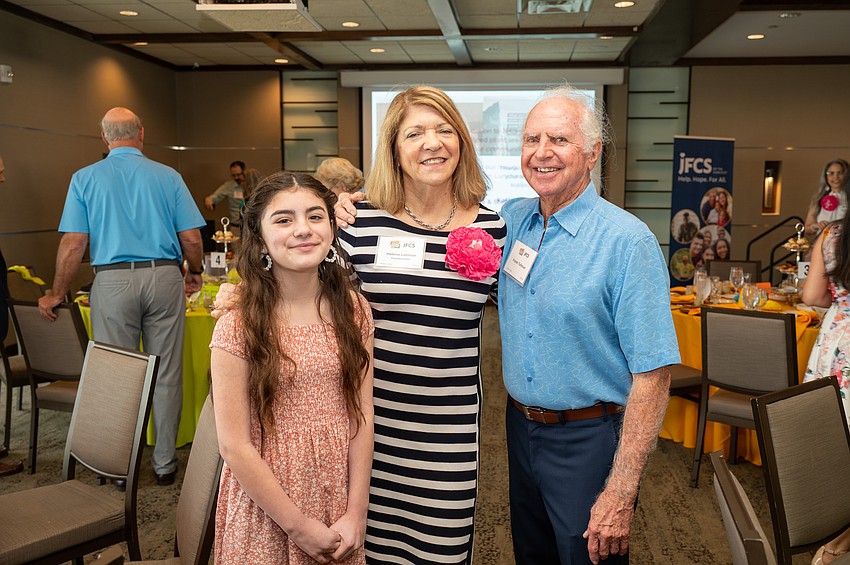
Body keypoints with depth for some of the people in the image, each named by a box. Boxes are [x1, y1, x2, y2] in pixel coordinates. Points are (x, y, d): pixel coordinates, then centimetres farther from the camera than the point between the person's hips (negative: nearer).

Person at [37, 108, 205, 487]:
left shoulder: (85, 179, 3)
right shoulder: (168, 177, 4)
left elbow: (73, 243, -3)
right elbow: (191, 238, 0)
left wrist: (57, 295, 8)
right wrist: (194, 273, 19)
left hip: (113, 281, 0)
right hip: (164, 277, 1)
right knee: (166, 375, 8)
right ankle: (165, 463, 17)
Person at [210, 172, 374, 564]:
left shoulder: (353, 311, -5)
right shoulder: (236, 329, -15)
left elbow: (362, 416, -4)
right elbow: (235, 445, -14)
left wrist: (355, 515, -8)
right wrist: (299, 526, -12)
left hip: (339, 498, 3)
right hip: (266, 506, -3)